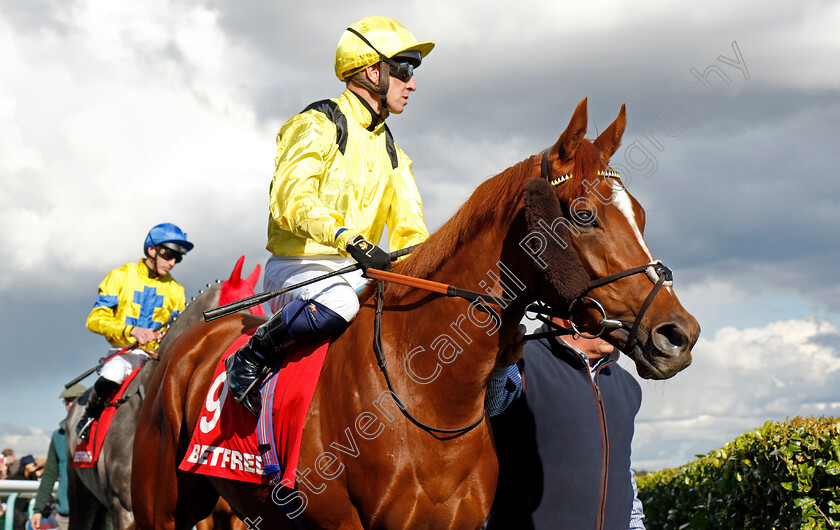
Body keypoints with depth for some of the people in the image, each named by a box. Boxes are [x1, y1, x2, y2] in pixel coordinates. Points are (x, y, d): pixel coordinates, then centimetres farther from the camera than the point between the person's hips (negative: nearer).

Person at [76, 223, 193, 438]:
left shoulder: (175, 290, 14)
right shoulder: (120, 277, 2)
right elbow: (95, 319, -6)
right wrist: (130, 330, -22)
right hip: (123, 351, -3)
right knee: (111, 376, -34)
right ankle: (89, 416, -4)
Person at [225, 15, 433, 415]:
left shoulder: (392, 154, 20)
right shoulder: (319, 125, -6)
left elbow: (410, 232, 16)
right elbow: (291, 199, -22)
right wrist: (349, 239, -38)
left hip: (356, 271, 7)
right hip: (297, 265, -7)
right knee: (338, 305, -37)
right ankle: (247, 362, -16)